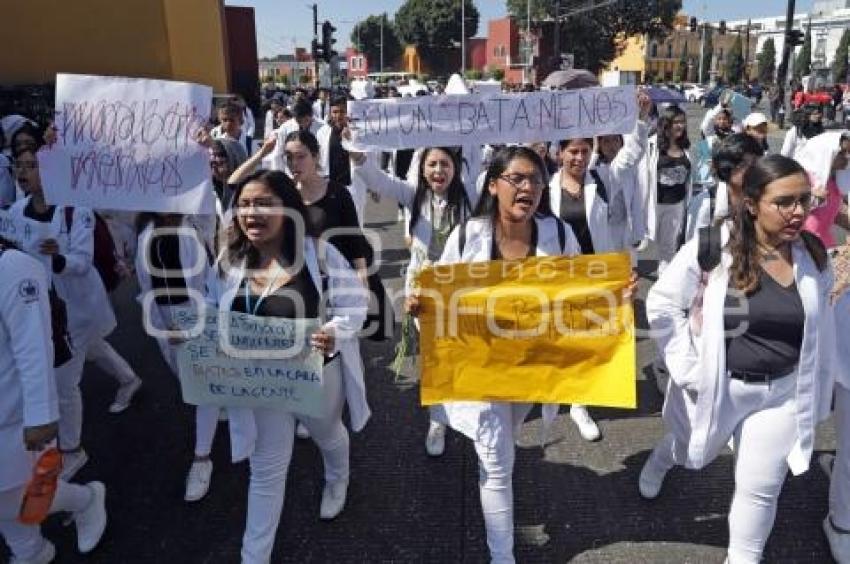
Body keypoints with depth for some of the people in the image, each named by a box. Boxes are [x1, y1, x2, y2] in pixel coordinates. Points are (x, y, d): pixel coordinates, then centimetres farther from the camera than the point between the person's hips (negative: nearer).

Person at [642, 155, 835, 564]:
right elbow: (662, 303, -12)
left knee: (761, 488, 10)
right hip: (716, 384, -2)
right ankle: (659, 459, 60)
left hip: (783, 392, 2)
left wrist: (817, 393, 9)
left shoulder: (813, 255, -5)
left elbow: (821, 331, 5)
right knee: (693, 455, 24)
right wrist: (686, 365, -15)